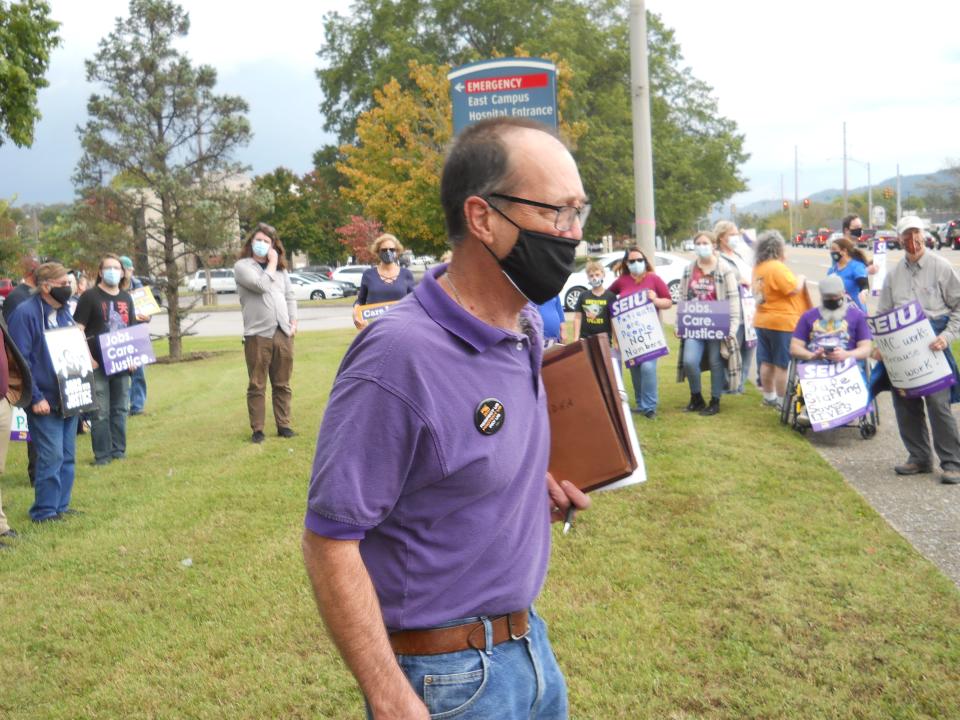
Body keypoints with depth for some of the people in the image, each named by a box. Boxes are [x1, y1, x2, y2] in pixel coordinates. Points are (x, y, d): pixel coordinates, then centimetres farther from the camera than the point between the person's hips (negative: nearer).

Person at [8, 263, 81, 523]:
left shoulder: (64, 312, 12)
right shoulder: (25, 313, -13)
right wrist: (35, 398, -18)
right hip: (45, 401, -7)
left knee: (67, 456, 11)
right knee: (51, 456, -5)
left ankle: (61, 505, 22)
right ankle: (45, 512, 7)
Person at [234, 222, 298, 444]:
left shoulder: (280, 268, 17)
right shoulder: (242, 266, -1)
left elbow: (290, 297, 17)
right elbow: (262, 285, -16)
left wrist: (293, 322, 6)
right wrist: (271, 264, -3)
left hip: (283, 333, 5)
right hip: (258, 335, -4)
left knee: (282, 384, 10)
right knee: (257, 386, 0)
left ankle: (283, 425, 17)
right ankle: (257, 429, 5)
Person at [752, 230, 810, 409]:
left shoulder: (758, 268, 10)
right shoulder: (777, 268, -18)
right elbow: (794, 290, -19)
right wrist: (801, 279, -1)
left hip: (762, 321, 9)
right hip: (782, 322, -9)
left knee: (767, 362, 14)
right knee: (783, 364, -2)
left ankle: (769, 396, 23)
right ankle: (783, 400, 2)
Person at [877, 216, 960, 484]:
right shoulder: (894, 274, 12)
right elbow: (883, 313, 15)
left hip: (932, 344, -5)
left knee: (938, 402, -9)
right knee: (904, 402, 7)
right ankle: (919, 457, 21)